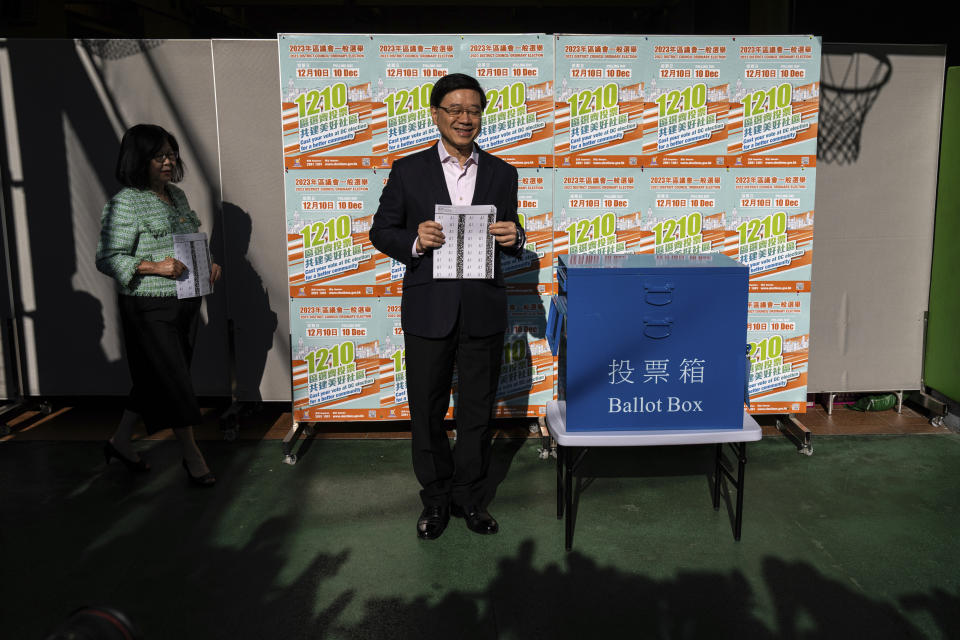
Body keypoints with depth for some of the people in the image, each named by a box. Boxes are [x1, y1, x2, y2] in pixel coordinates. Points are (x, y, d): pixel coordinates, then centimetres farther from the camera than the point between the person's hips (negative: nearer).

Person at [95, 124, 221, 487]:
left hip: (186, 303, 8)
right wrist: (154, 267, -24)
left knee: (156, 379, 15)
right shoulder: (125, 204, -12)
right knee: (173, 380, -1)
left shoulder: (177, 195, 12)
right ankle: (192, 455, 15)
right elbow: (107, 259, -14)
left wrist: (208, 265, 5)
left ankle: (121, 441, 33)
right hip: (149, 309, -8)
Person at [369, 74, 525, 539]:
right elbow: (381, 231, 3)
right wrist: (414, 242, -17)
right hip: (428, 312, -1)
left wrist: (513, 238, -13)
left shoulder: (501, 174, 7)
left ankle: (469, 496, 30)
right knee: (427, 411, 10)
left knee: (477, 411, 11)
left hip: (483, 311, 1)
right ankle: (435, 498, 29)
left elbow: (510, 242, 11)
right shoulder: (409, 171, 2)